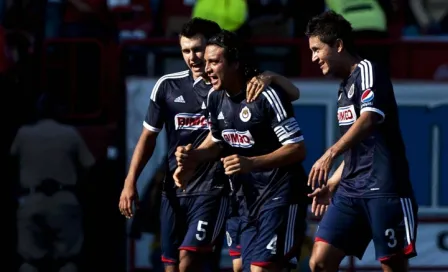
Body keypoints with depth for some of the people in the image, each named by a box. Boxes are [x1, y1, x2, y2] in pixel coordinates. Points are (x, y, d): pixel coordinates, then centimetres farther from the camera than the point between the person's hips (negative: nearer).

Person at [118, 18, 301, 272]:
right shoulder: (168, 85, 3)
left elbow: (292, 93, -9)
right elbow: (149, 136, 12)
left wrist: (268, 78, -30)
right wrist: (130, 182, 4)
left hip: (213, 187, -4)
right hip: (174, 189, 5)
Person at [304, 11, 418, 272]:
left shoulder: (367, 71, -7)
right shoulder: (345, 87, 20)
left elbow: (369, 119, -26)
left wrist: (331, 154, -37)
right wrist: (331, 184, 25)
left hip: (384, 190, -9)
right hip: (350, 191, 9)